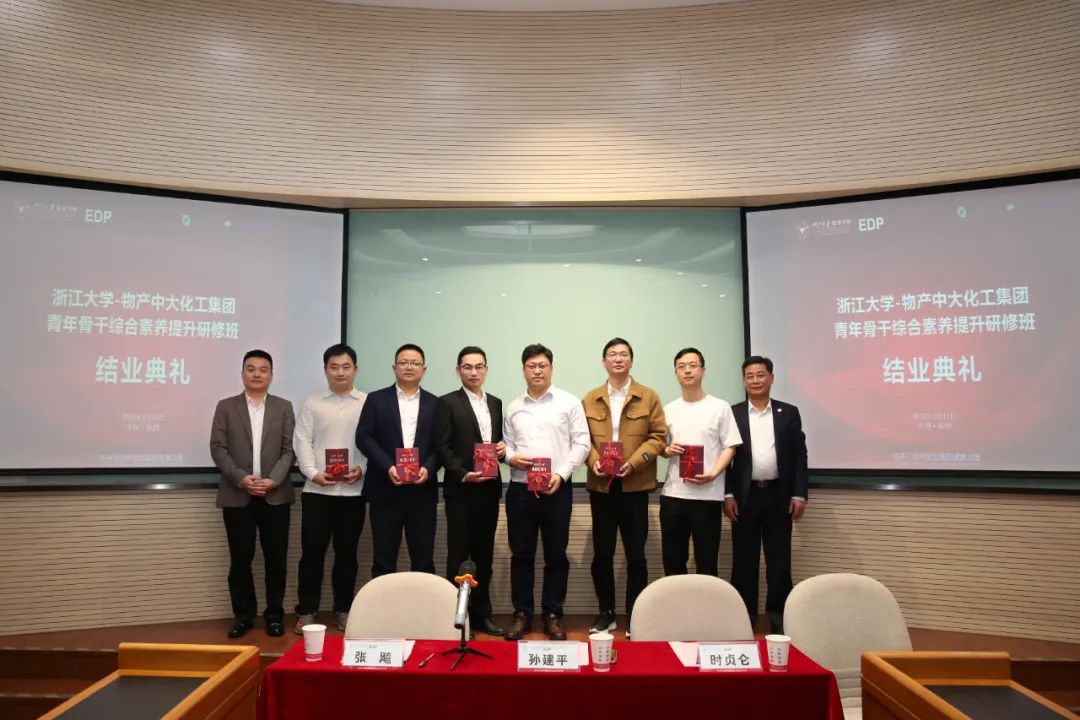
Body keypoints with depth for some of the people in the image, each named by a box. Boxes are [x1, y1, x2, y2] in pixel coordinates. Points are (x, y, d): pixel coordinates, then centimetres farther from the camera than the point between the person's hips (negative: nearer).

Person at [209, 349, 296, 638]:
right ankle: (243, 614, 20)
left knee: (276, 559, 4)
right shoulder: (226, 406, 6)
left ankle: (275, 614, 17)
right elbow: (218, 449, -1)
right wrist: (241, 478, -13)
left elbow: (289, 450, 1)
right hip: (237, 496, 0)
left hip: (275, 495, 0)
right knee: (240, 560, 6)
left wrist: (273, 480, -13)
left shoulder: (284, 407, 7)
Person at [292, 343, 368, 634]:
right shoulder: (312, 403, 7)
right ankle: (306, 611, 17)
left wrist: (362, 470, -13)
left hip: (353, 491, 0)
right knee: (312, 552, 4)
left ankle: (343, 610, 21)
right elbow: (302, 441, 1)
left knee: (346, 553, 9)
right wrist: (313, 473, -12)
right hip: (316, 490, 0)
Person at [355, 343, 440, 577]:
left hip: (422, 490, 1)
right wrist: (388, 467, -14)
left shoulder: (435, 403, 10)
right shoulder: (376, 399, 6)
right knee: (383, 559, 6)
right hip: (385, 489, -1)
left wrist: (428, 468, -13)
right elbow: (363, 437, -2)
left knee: (423, 559, 7)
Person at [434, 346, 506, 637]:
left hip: (489, 488, 5)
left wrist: (503, 447, -3)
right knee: (459, 556, 2)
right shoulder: (447, 403, -2)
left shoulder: (496, 403, 14)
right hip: (460, 489, -5)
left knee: (484, 556, 11)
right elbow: (443, 447, -8)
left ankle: (481, 614, 21)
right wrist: (463, 474, -19)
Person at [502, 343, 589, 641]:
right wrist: (511, 457, -9)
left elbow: (581, 443, -2)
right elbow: (506, 443, 14)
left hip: (557, 489, -2)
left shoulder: (569, 402, 2)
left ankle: (553, 615, 18)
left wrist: (561, 474, -12)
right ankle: (522, 614, 19)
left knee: (556, 555, 5)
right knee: (521, 554, 8)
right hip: (520, 488, 2)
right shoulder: (513, 407, 11)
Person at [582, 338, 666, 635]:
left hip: (635, 484, -2)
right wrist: (593, 461, -12)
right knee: (602, 553, 9)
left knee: (636, 554, 5)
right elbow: (583, 438, 8)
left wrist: (634, 461, -15)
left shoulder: (649, 396, 3)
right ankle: (606, 612, 22)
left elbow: (658, 435, -2)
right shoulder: (590, 399, 10)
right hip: (601, 484, 2)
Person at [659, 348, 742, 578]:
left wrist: (713, 474, -16)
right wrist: (668, 450, -7)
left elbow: (730, 447, -2)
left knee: (707, 561, 4)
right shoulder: (668, 409, 12)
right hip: (673, 494, 3)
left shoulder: (720, 407, 2)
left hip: (708, 495, -3)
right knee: (672, 559, 9)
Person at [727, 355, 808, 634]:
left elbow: (799, 455, 4)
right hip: (745, 496, 0)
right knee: (744, 561, 6)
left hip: (779, 495, 1)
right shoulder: (732, 413, 3)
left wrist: (799, 494, -3)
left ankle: (779, 617, 17)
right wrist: (727, 495, -5)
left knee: (779, 561, 5)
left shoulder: (789, 413, 6)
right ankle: (744, 617, 16)